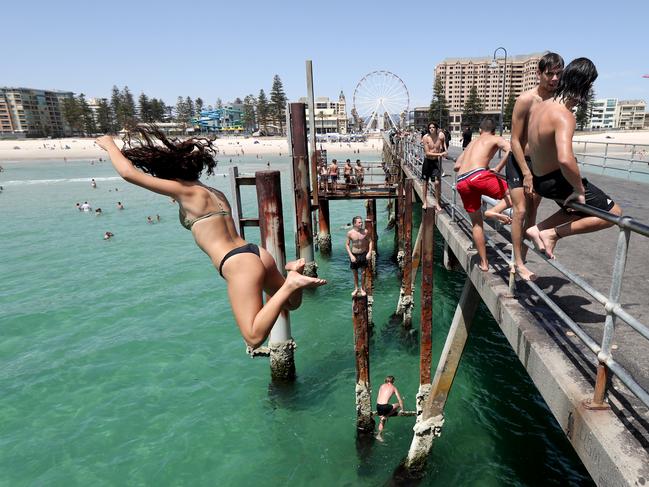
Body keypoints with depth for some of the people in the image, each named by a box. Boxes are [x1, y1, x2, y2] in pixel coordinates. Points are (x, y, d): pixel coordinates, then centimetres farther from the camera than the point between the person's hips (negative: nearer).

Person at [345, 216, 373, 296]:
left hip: (363, 254, 1)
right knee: (355, 273, 12)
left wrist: (369, 252, -8)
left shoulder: (365, 231, -8)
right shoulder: (350, 233, -11)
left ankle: (362, 289, 26)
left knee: (363, 273, 8)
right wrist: (351, 255, -12)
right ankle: (356, 288, 30)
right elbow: (347, 245, -4)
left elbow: (370, 241, 2)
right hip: (354, 255, 0)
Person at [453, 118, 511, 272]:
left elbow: (456, 166, 32)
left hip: (461, 183, 6)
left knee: (476, 223, 15)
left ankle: (484, 263, 19)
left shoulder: (471, 143, 32)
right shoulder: (495, 139, 15)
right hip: (478, 176, -6)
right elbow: (510, 149, -7)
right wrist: (497, 169, 1)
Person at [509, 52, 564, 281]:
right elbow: (515, 140, -15)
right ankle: (518, 263, -4)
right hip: (519, 162, -5)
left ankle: (521, 261, 16)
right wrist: (526, 173, -17)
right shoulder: (525, 100, -14)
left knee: (532, 213, 7)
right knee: (520, 211, -12)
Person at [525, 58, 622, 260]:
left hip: (539, 180, 9)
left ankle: (538, 229, 14)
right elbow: (565, 159, -40)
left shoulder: (538, 107, 1)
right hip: (556, 181, -9)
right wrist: (579, 189, -24)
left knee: (580, 209, 30)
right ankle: (553, 233, -3)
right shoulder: (564, 116, -26)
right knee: (613, 213, 4)